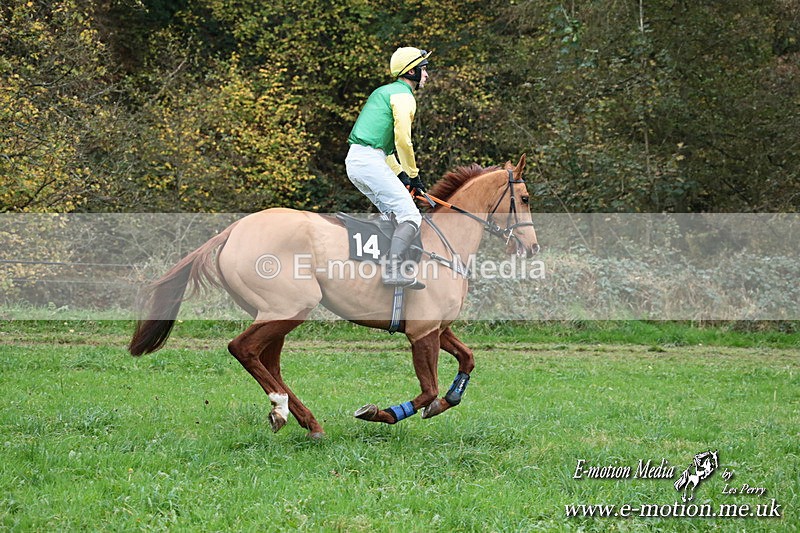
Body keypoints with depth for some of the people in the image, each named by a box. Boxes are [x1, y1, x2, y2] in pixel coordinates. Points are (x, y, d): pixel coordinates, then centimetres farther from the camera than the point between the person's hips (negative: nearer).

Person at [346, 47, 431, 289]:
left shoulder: (384, 92, 26)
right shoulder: (403, 96, -5)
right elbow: (403, 140, -14)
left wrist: (400, 173, 22)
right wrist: (413, 175, -2)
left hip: (354, 160, 10)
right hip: (370, 160, -10)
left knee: (392, 213, 21)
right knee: (410, 216, -14)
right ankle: (393, 270, -29)